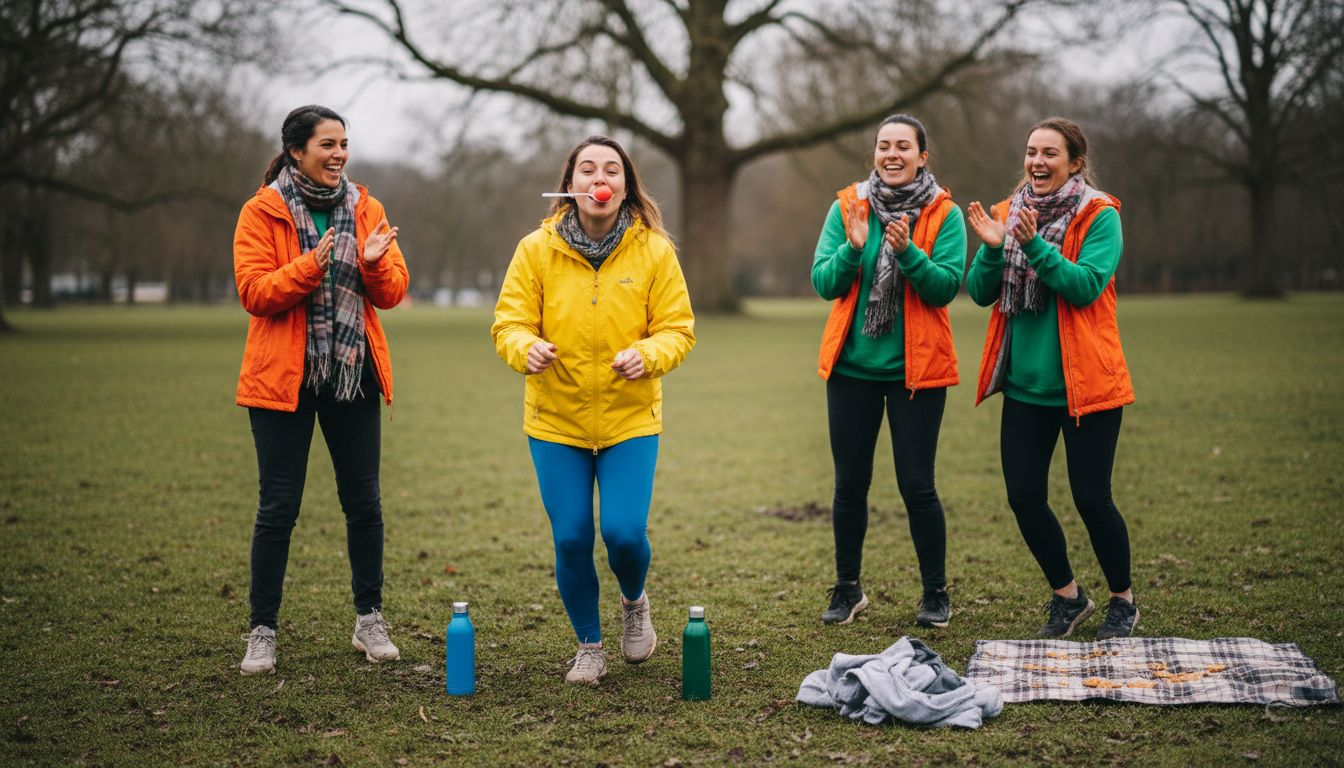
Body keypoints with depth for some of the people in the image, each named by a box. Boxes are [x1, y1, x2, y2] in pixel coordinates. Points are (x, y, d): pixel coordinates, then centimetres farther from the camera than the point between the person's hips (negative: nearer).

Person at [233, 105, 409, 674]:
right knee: (278, 507, 0)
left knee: (363, 500, 8)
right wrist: (312, 265, -24)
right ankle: (263, 631, 12)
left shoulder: (365, 209, 8)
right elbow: (253, 291, -12)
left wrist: (375, 263, -17)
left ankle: (369, 620, 22)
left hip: (354, 375, 3)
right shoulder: (262, 212, -3)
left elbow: (393, 293, 4)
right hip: (284, 377, -3)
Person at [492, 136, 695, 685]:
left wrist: (648, 354, -23)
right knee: (571, 539, 1)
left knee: (624, 532, -10)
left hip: (630, 418, 0)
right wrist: (525, 348, -25)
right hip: (556, 419, 1)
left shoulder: (655, 250, -3)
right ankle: (589, 646, 26)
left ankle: (634, 602, 26)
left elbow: (678, 329, -2)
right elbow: (508, 323, -3)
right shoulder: (536, 249, -4)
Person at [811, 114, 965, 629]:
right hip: (853, 366, 2)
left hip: (917, 368, -2)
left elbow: (947, 287, -12)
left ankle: (936, 594, 15)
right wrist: (853, 248, -20)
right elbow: (823, 283, -3)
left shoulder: (944, 214, -3)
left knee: (916, 485, -2)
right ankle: (847, 589, 24)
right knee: (849, 484, 9)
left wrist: (908, 252, -26)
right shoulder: (847, 207, 2)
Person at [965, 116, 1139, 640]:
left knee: (1091, 497, -1)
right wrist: (992, 248, -14)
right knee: (1024, 497, 4)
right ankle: (1067, 596, 26)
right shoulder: (1010, 213, 9)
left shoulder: (1099, 216, -6)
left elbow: (1087, 286, -19)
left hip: (1085, 384, -5)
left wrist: (1035, 245, -27)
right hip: (1025, 382, 5)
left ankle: (1123, 602, 22)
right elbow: (981, 293, 4)